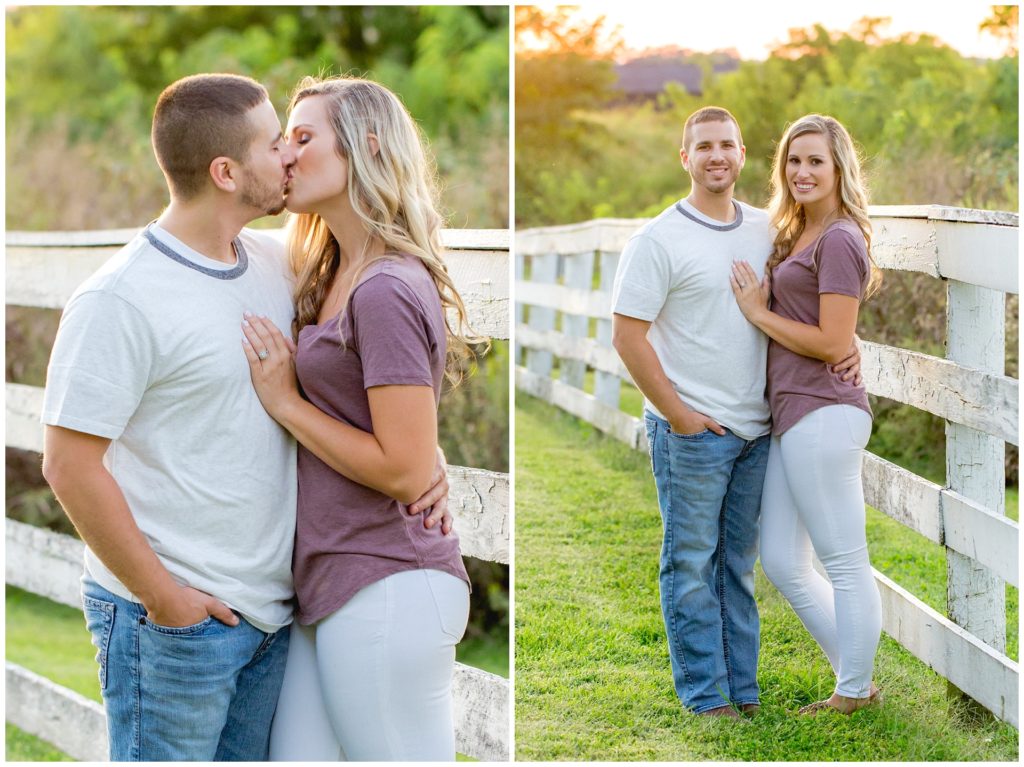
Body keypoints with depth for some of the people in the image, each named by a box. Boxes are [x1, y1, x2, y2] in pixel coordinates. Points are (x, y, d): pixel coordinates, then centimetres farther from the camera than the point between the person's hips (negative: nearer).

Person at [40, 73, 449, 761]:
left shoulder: (273, 263, 7)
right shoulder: (121, 300, -16)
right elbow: (69, 464, -17)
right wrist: (161, 596, -15)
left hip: (271, 612, 7)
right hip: (175, 623, -7)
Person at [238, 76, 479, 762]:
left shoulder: (386, 292, -14)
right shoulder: (334, 277, 14)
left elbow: (404, 471, -18)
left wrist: (285, 402, -11)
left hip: (385, 588, -9)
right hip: (331, 585, 9)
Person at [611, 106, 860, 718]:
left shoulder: (766, 230, 9)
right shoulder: (659, 239, -8)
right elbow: (628, 335, -11)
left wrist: (846, 345, 2)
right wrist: (679, 416, -13)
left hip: (756, 429, 6)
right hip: (691, 431, -5)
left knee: (739, 562, 13)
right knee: (692, 562, 1)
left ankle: (743, 688, 22)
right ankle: (705, 695, 9)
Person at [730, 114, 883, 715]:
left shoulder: (839, 241, -12)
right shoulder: (795, 237, 17)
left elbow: (832, 344, -16)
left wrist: (758, 312, -9)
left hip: (823, 414, -10)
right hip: (791, 415, 10)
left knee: (845, 562, 2)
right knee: (782, 562, 13)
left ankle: (855, 695, 13)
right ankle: (856, 675, 24)